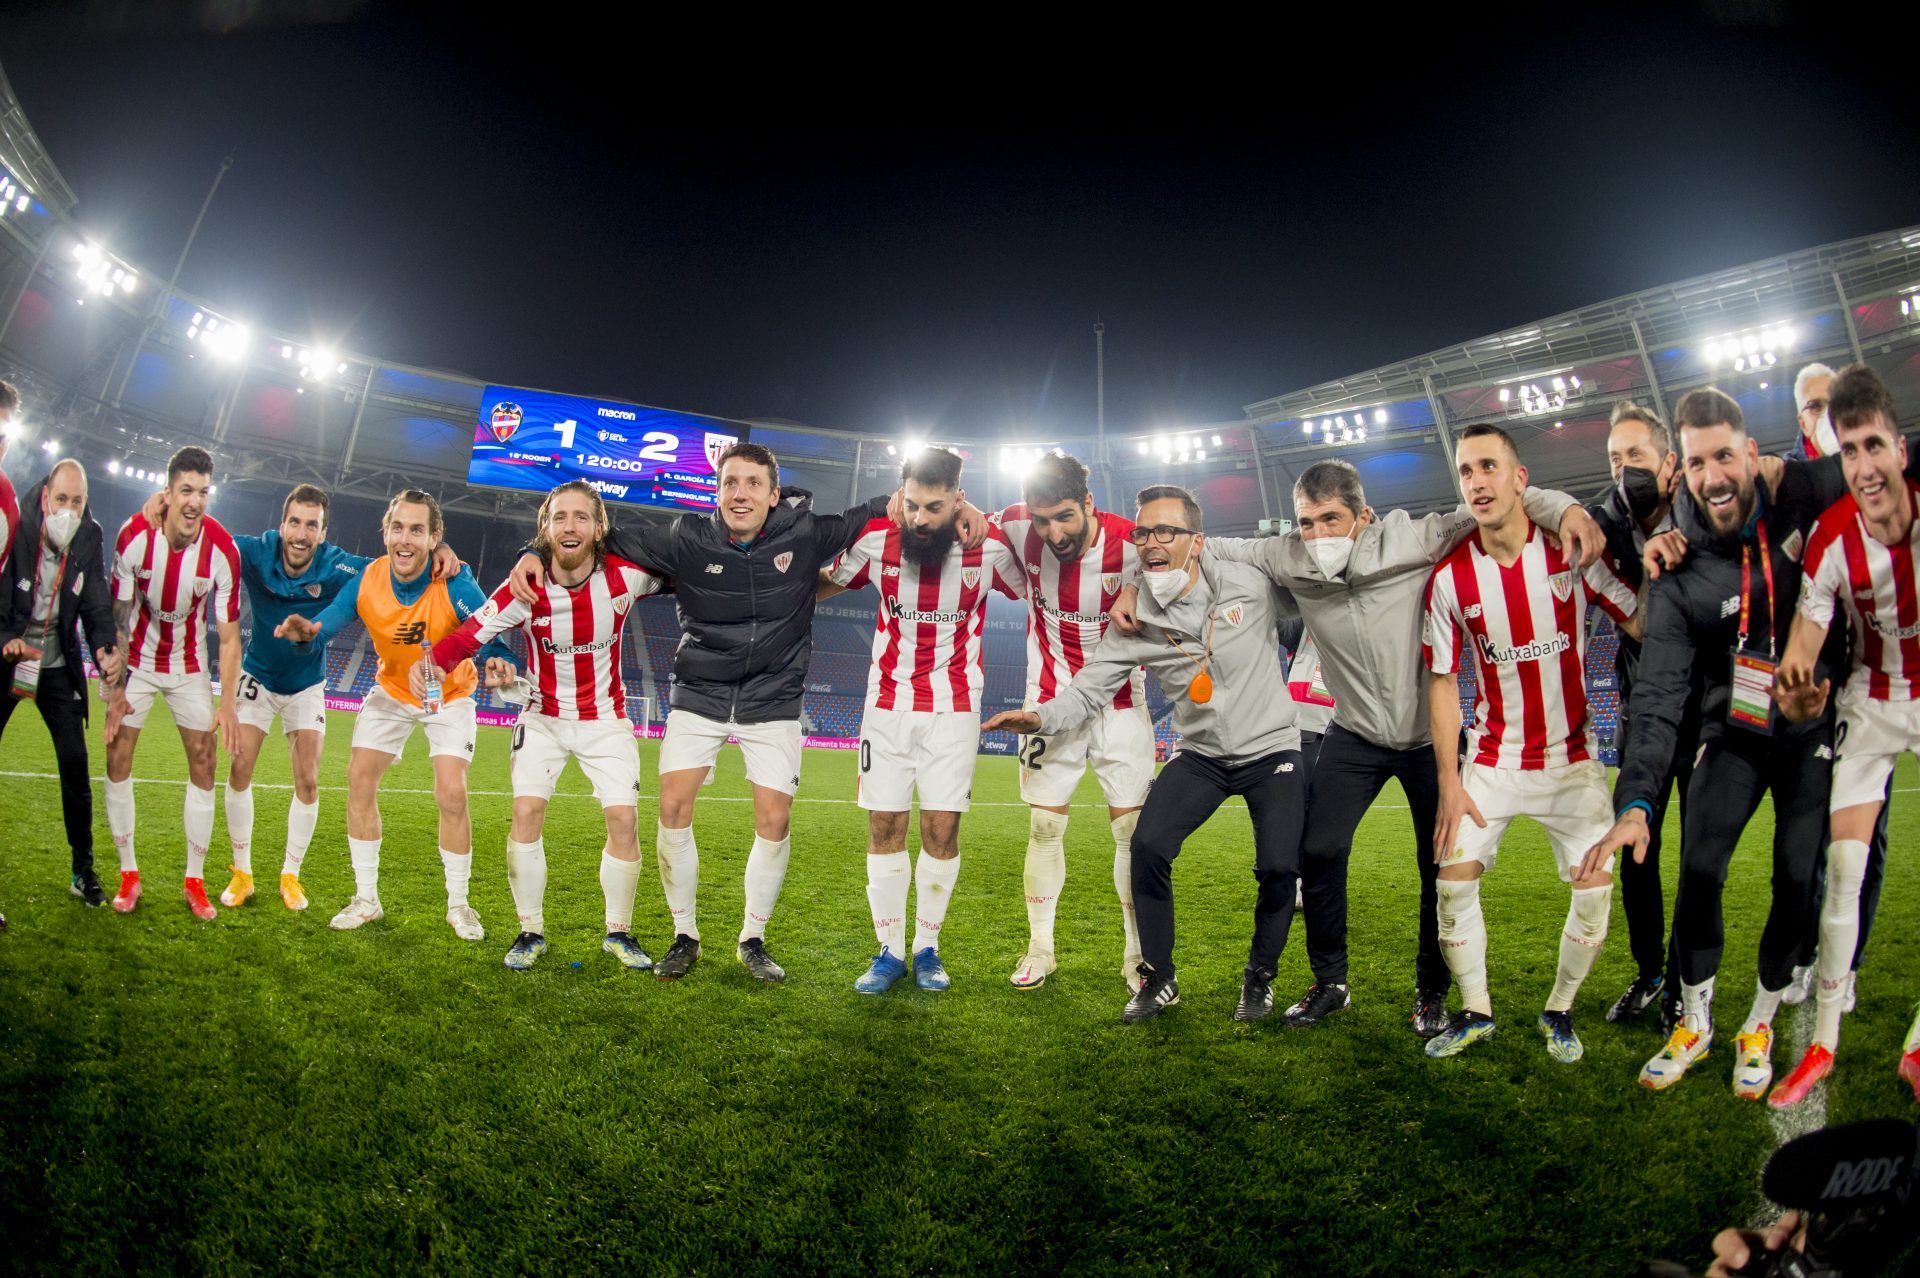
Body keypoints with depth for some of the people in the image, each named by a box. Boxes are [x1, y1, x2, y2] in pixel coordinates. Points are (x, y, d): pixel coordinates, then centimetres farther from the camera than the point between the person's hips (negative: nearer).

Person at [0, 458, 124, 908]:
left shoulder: (89, 538, -7)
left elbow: (96, 604, -8)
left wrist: (106, 648, -26)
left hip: (56, 666, 2)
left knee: (75, 763, -1)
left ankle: (83, 869, 10)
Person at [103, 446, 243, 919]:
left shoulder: (223, 550, -20)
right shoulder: (134, 536, -19)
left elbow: (228, 635, -14)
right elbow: (118, 616, -11)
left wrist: (228, 703, -19)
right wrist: (116, 688, -14)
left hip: (190, 666, 0)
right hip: (138, 661, 1)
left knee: (203, 761, -4)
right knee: (117, 755, -4)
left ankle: (195, 880, 6)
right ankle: (128, 874, 10)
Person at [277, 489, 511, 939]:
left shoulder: (455, 584, -30)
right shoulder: (366, 580, -20)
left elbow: (491, 638, -37)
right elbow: (331, 617, -18)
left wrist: (498, 664, -60)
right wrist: (305, 630, -42)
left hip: (449, 695, -3)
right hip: (391, 690, 4)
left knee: (451, 794, -12)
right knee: (359, 780, -1)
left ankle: (458, 905, 8)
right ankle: (366, 900, 17)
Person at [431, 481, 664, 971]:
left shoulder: (625, 577, -18)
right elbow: (470, 632, -20)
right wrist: (433, 663, -40)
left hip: (606, 718, 0)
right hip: (543, 717, 0)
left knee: (624, 820, -6)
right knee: (526, 812, -11)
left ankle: (618, 932, 14)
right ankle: (531, 931, 9)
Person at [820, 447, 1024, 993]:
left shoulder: (989, 548, -10)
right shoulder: (876, 541, -8)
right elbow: (824, 584, 11)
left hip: (954, 708, -1)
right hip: (888, 704, 1)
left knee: (942, 829, -1)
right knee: (884, 826, 1)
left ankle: (927, 948, 17)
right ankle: (888, 951, 16)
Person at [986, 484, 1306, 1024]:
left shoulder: (1249, 583, -13)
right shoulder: (1138, 620, -10)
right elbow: (1090, 688, -12)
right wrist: (1042, 717, -29)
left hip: (1271, 748, -1)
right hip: (1202, 753, 2)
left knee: (1279, 867, -15)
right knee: (1148, 846, -16)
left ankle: (1260, 976, 15)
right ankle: (1159, 979, 6)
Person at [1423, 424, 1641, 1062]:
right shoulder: (1450, 576, -9)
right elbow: (1443, 682, -5)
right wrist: (1448, 783, -7)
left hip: (1571, 757, 0)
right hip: (1492, 758, 0)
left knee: (1595, 888, -4)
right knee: (1454, 879, -6)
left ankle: (1559, 1011, 22)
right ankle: (1474, 1011, 16)